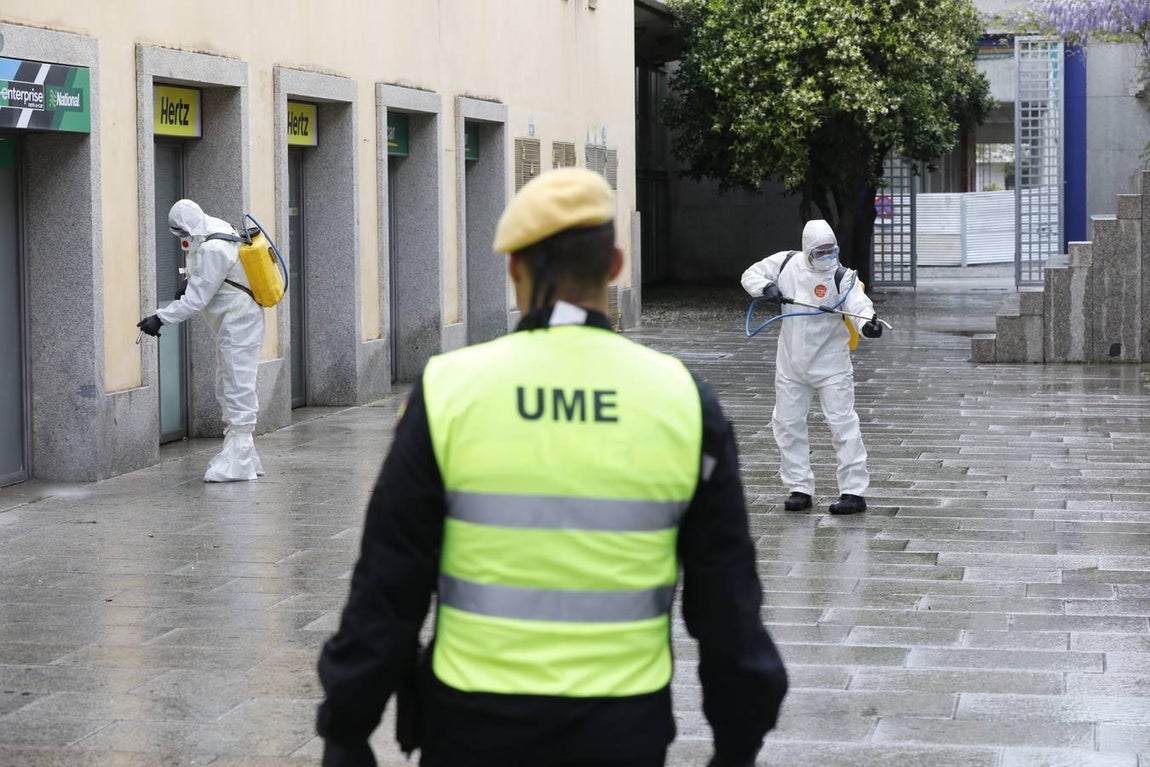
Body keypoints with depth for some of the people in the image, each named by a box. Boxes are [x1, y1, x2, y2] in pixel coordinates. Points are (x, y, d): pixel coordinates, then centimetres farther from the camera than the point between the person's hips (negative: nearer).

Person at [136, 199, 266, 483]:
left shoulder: (211, 250, -23)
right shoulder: (217, 228, 5)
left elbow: (195, 300, -23)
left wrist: (160, 319, -20)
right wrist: (192, 281, 10)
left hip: (238, 325, -11)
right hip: (232, 324, 11)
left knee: (237, 391, -9)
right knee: (227, 390, 15)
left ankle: (237, 462, -7)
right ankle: (243, 457, 20)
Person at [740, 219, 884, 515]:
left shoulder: (842, 277, -13)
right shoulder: (787, 264, -1)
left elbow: (858, 302, -29)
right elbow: (751, 274, 8)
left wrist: (867, 322, -51)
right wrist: (766, 288, -15)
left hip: (830, 365, -4)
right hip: (791, 364, 4)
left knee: (843, 423, -7)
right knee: (788, 424, 9)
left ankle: (854, 491, -3)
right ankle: (800, 488, 20)